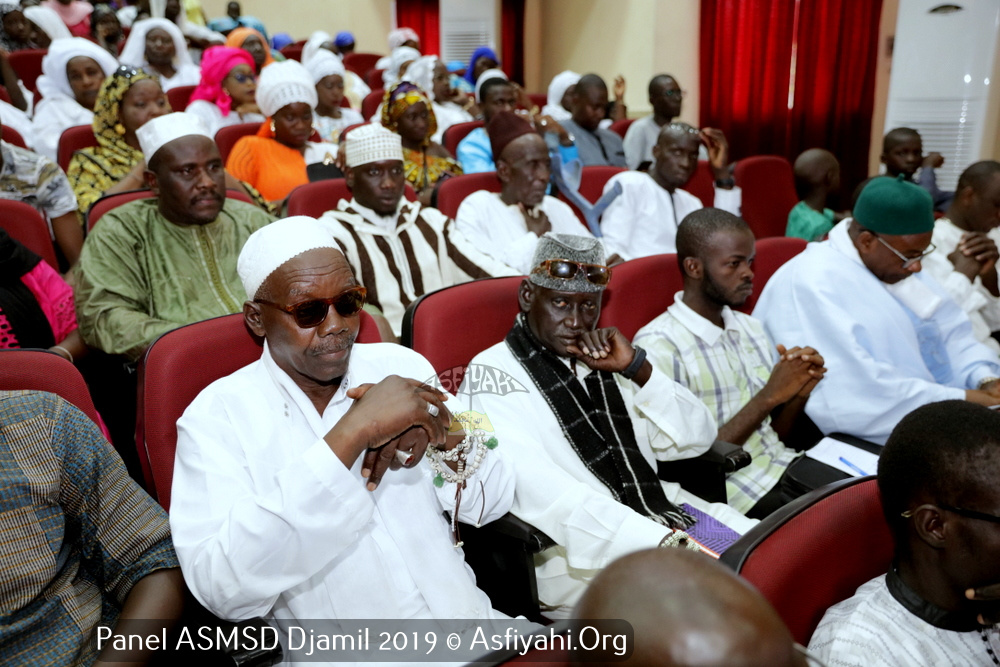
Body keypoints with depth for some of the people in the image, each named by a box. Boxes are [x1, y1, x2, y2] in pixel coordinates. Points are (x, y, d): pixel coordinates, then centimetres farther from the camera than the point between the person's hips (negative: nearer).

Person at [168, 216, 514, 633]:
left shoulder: (401, 366, 5)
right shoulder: (216, 415, -5)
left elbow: (494, 503, 7)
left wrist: (443, 430, -13)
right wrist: (350, 435, -24)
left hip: (467, 615, 3)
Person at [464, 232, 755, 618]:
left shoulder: (602, 360, 14)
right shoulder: (492, 376, -6)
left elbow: (698, 439, 12)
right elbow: (545, 496, -20)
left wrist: (636, 368, -4)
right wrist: (666, 543, -29)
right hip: (579, 549, -7)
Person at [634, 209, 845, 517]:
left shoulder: (750, 328, 11)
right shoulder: (658, 347, -14)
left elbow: (773, 434, 15)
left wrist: (798, 392, -5)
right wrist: (767, 397, -18)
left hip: (785, 464, 8)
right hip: (733, 490, -7)